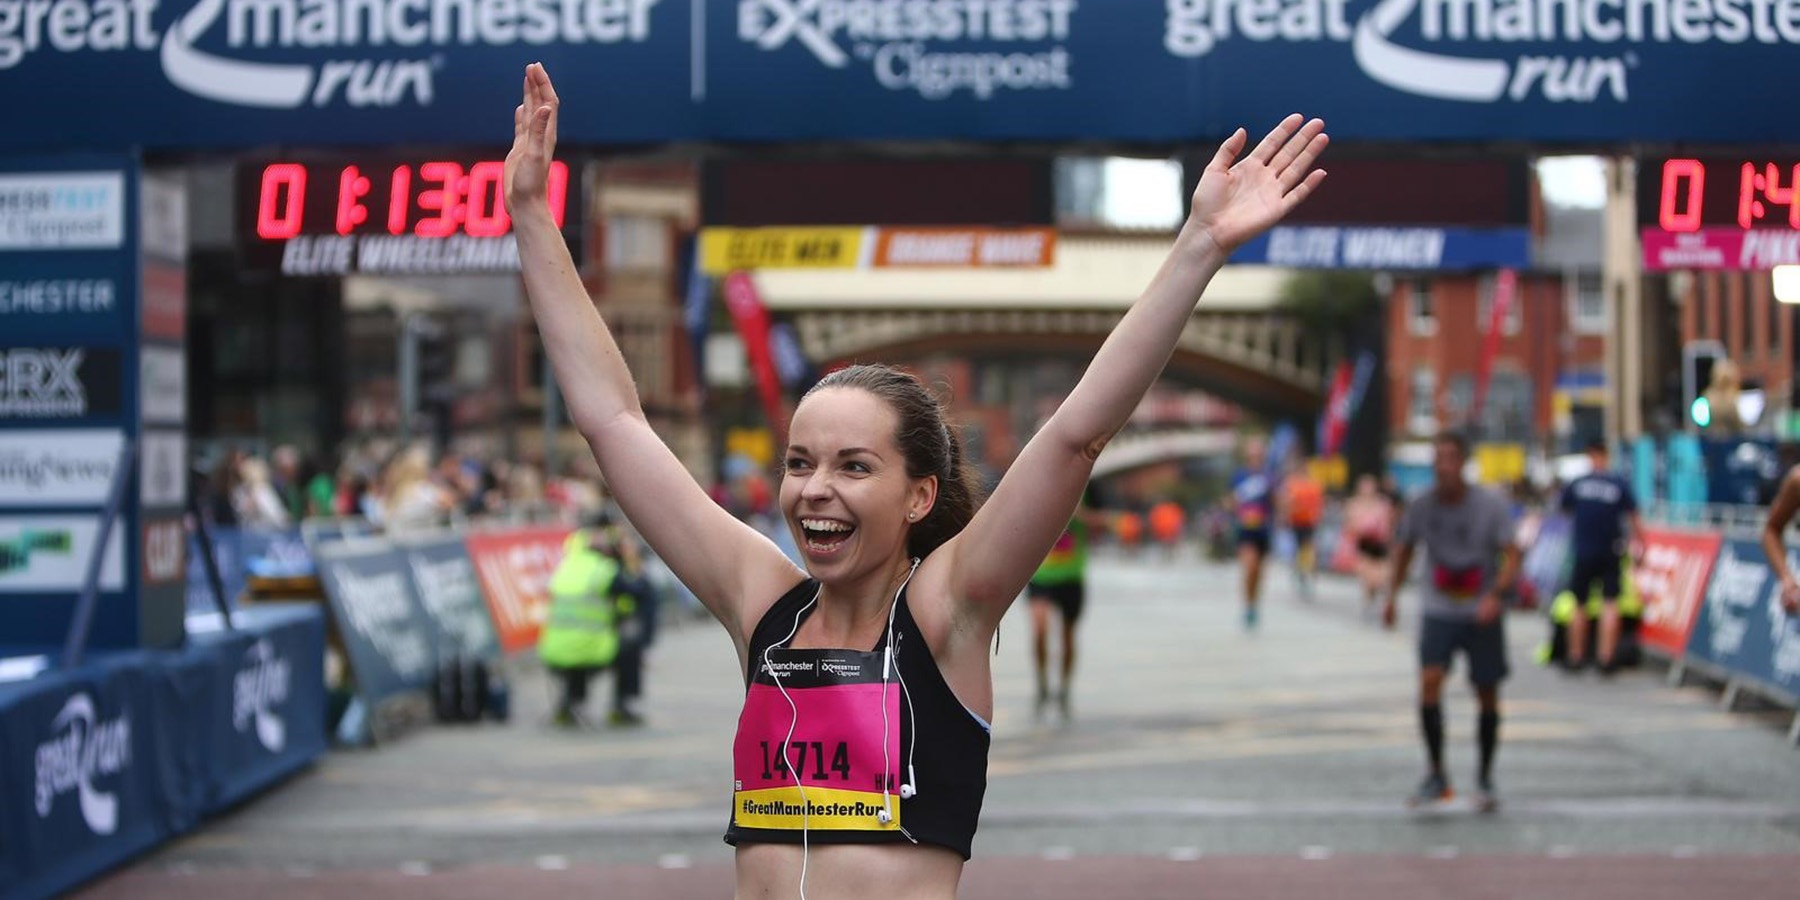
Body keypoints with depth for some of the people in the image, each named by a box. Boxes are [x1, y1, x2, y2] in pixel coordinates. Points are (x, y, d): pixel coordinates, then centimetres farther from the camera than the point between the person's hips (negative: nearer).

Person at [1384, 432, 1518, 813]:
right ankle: (1435, 774, -9)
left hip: (1482, 613, -1)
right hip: (1438, 612, 1)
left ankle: (1485, 779, 23)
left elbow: (1511, 555, -9)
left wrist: (1495, 595, -25)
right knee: (1429, 681, -19)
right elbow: (1404, 549, 13)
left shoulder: (1491, 505, -10)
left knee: (1487, 696, 5)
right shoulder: (1422, 505, -4)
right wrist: (1392, 596, 7)